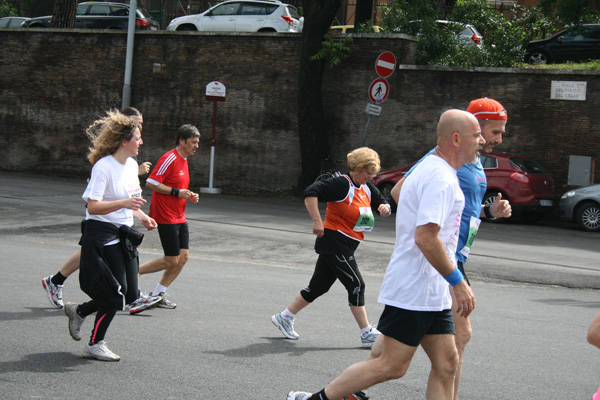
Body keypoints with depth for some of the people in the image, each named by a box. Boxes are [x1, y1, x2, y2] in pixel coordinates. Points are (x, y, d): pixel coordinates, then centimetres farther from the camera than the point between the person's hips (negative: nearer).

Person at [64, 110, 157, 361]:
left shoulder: (132, 165, 10)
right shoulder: (104, 167, -17)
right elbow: (93, 206, -22)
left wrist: (142, 216, 6)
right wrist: (124, 203, -34)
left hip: (123, 236, 8)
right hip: (101, 235, -8)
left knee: (130, 294, 6)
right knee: (117, 292, -9)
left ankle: (78, 311, 27)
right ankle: (95, 345, 7)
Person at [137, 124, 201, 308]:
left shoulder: (183, 161, 16)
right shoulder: (170, 159, -14)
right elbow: (151, 183, -20)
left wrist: (189, 196, 9)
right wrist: (177, 192, -20)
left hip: (179, 218, 9)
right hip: (166, 218, -9)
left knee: (183, 257, 2)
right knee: (172, 260, -7)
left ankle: (158, 294, 10)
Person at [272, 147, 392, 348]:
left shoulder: (366, 188, 12)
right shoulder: (342, 184, -16)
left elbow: (381, 202, 24)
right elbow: (311, 192, -22)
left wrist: (384, 208, -1)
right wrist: (317, 221, -27)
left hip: (345, 246, 9)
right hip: (334, 242, -9)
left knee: (319, 286, 13)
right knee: (356, 285, -8)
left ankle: (285, 317, 23)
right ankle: (367, 334, -3)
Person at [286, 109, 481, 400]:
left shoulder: (429, 168, 14)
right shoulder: (440, 178, -18)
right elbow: (425, 237, -26)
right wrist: (458, 282, -21)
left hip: (432, 293, 10)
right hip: (414, 291, -10)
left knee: (446, 364, 6)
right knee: (392, 366, -5)